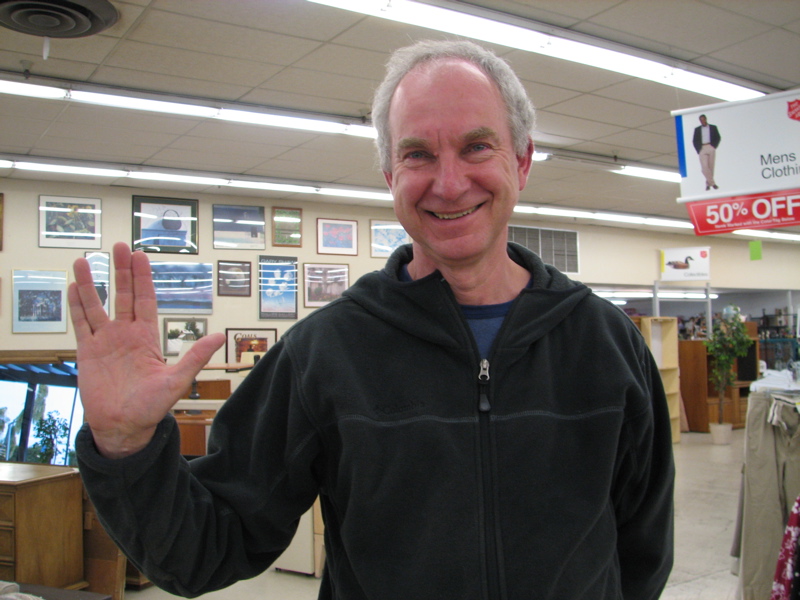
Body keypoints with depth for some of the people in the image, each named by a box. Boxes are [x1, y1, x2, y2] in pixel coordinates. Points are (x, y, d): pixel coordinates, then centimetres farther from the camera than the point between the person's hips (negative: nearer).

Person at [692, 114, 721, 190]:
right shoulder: (697, 129, 15)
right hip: (702, 149, 0)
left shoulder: (713, 127, 14)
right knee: (704, 167, -15)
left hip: (711, 148, 1)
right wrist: (698, 149, -1)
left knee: (711, 166, -1)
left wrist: (714, 146, -4)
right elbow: (694, 141, 11)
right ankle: (712, 183, -12)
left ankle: (708, 183, 8)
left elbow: (718, 137, 11)